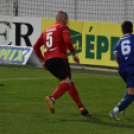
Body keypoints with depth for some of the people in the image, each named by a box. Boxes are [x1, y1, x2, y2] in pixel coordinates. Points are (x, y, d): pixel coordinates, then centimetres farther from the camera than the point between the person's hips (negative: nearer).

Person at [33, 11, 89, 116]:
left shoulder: (47, 30, 26)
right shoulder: (63, 28, 5)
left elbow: (36, 46, 24)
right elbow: (67, 41, -14)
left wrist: (42, 61, 26)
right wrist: (74, 54, -4)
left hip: (48, 60, 8)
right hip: (59, 58, -8)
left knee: (70, 83, 15)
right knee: (66, 82, -14)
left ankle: (80, 106, 12)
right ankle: (52, 98, -40)